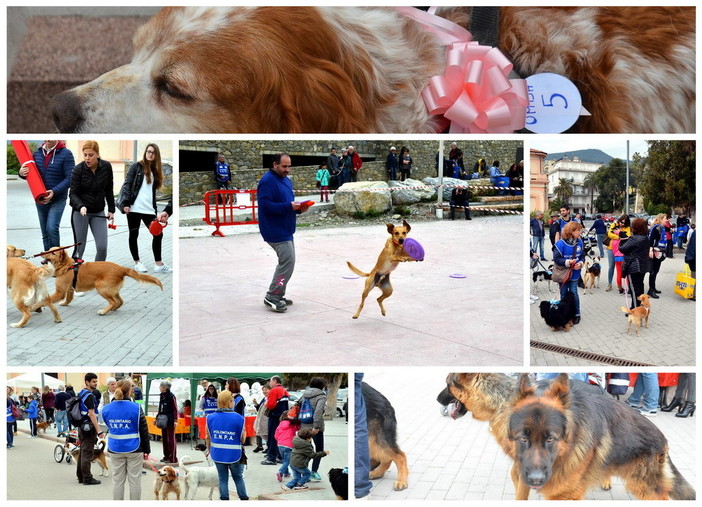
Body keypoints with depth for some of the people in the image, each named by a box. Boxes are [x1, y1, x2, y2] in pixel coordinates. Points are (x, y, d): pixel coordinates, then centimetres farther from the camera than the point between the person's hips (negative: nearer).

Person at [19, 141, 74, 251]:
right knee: (45, 233, 11)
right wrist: (21, 173, -7)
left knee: (52, 228, -21)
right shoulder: (38, 153, 8)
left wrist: (54, 191, -25)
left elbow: (70, 178, -14)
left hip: (58, 199, -6)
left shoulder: (66, 154, -9)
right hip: (40, 199, 6)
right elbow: (31, 174, 17)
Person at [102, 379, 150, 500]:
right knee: (135, 481, 7)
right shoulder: (136, 408, -14)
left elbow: (109, 427, 11)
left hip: (115, 449, 3)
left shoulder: (106, 409, -3)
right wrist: (147, 450, 3)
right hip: (134, 449, -3)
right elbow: (144, 431, -7)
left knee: (117, 480, 12)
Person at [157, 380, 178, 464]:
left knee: (171, 439, -3)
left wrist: (175, 420, -20)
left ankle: (173, 458, 2)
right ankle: (166, 456, 20)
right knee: (164, 439, 11)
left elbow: (175, 409, -14)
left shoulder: (171, 396, -12)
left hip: (170, 421, -8)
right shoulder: (162, 396, 10)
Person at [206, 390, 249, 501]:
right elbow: (242, 439, -8)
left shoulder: (210, 417, -5)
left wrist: (209, 449, 20)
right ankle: (244, 498, 23)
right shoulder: (239, 418, -14)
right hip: (234, 454, -2)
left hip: (218, 454, 2)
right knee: (238, 478, 18)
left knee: (223, 479, 14)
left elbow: (208, 437, 4)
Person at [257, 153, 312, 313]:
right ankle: (272, 297, -6)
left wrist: (299, 208, 1)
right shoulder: (268, 181, -14)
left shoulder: (286, 180, 16)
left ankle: (277, 296, 22)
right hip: (276, 231, -10)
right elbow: (265, 205, -23)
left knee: (286, 262, 13)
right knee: (288, 262, -13)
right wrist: (289, 206, -27)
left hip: (285, 230, 10)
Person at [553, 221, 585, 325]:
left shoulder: (579, 242, -5)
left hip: (574, 274, 2)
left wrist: (580, 263, -14)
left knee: (574, 293, 3)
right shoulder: (561, 243, -19)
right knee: (564, 295, 10)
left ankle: (576, 314, 19)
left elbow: (582, 256, 5)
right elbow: (556, 258, -17)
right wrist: (567, 262, -27)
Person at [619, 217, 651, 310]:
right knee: (640, 286, 18)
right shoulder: (646, 238, 6)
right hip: (643, 267, 9)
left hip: (633, 267, -9)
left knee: (634, 289, -2)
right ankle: (640, 306, 28)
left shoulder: (634, 239, -21)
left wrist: (622, 241, 2)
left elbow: (622, 248, -18)